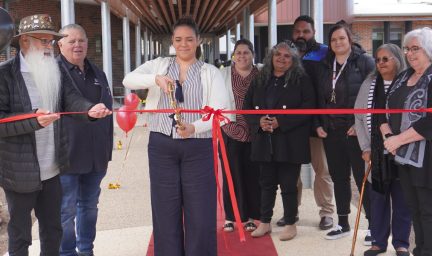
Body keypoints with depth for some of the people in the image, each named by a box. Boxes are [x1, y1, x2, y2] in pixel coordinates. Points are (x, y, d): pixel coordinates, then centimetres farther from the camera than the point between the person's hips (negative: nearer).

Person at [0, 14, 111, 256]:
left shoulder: (57, 70, 6)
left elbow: (72, 98, -9)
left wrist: (90, 109, -30)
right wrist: (34, 121, -29)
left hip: (52, 171, 5)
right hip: (20, 173, -5)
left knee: (53, 230, 20)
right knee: (19, 234, 12)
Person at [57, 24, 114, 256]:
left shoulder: (97, 73, 16)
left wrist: (108, 147, 16)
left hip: (96, 156, 6)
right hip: (67, 156, -6)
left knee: (90, 204, 16)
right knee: (66, 208, 1)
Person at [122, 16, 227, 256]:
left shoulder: (211, 73, 6)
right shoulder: (158, 65, 11)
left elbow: (218, 112, -7)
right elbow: (129, 80, -5)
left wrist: (194, 127, -26)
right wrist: (156, 79, -25)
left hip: (198, 148, -1)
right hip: (162, 146, 2)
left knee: (200, 214, -1)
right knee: (165, 212, 7)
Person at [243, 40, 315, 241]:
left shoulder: (302, 81, -1)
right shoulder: (259, 81, 11)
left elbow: (307, 109, -10)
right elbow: (247, 106, 11)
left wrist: (280, 122, -17)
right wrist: (259, 121, -9)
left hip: (290, 143, -4)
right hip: (265, 142, 4)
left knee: (288, 185, 2)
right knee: (267, 183, 13)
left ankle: (290, 224, 17)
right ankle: (265, 222, 25)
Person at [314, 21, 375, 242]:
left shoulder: (365, 62, -3)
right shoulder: (324, 65, 13)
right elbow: (319, 97, 15)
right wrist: (318, 124, 5)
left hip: (356, 132, -5)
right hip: (331, 132, 5)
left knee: (363, 178, -1)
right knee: (338, 178, 12)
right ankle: (342, 224, 25)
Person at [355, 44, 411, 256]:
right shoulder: (369, 85, 6)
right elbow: (359, 117, 8)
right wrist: (365, 148, 2)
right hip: (376, 154, 3)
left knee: (402, 200, 6)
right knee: (378, 198, 10)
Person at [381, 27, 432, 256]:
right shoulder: (402, 78, 14)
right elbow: (385, 110, 14)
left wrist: (399, 140, -17)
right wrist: (389, 136, -3)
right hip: (404, 155, 8)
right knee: (414, 207, 16)